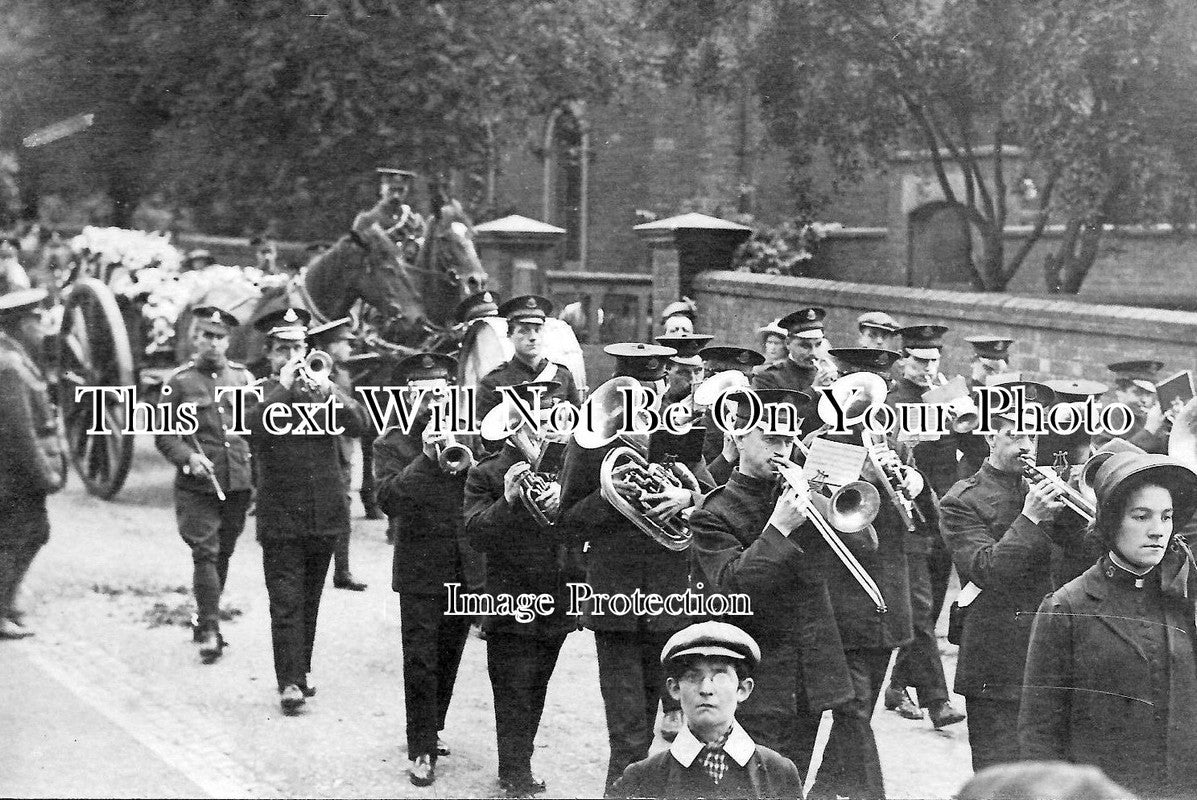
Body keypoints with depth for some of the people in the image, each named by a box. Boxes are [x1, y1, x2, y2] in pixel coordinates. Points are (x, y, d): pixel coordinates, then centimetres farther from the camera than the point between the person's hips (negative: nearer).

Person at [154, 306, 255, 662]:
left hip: (238, 483, 4)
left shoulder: (243, 378, 9)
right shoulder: (179, 382, -1)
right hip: (197, 485, -4)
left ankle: (205, 622, 26)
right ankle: (209, 629, -8)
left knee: (223, 553, 12)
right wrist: (188, 458, -17)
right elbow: (164, 434, 0)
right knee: (205, 553, -10)